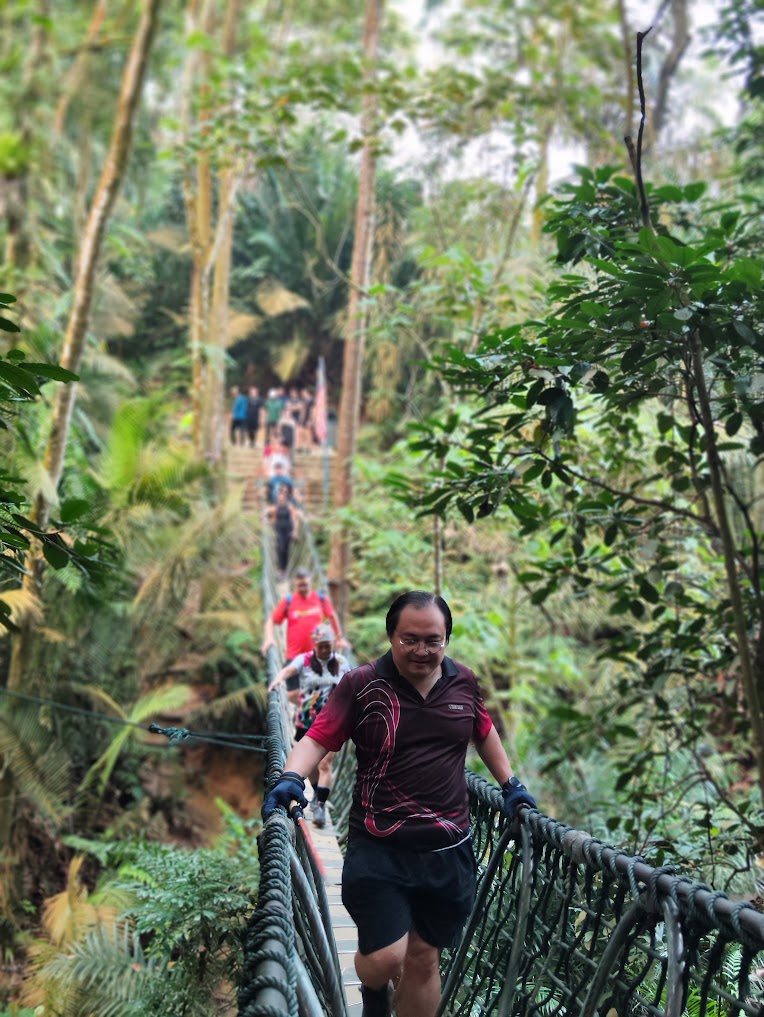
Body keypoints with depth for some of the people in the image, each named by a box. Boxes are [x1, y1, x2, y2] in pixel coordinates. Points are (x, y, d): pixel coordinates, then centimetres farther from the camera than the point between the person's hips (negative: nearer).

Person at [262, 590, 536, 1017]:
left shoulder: (464, 682, 4)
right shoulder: (361, 685, -8)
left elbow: (484, 732, 21)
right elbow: (318, 739, -13)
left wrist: (511, 784, 19)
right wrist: (291, 779, -30)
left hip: (449, 852, 4)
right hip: (379, 851, -3)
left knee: (424, 959, 12)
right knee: (385, 958, -9)